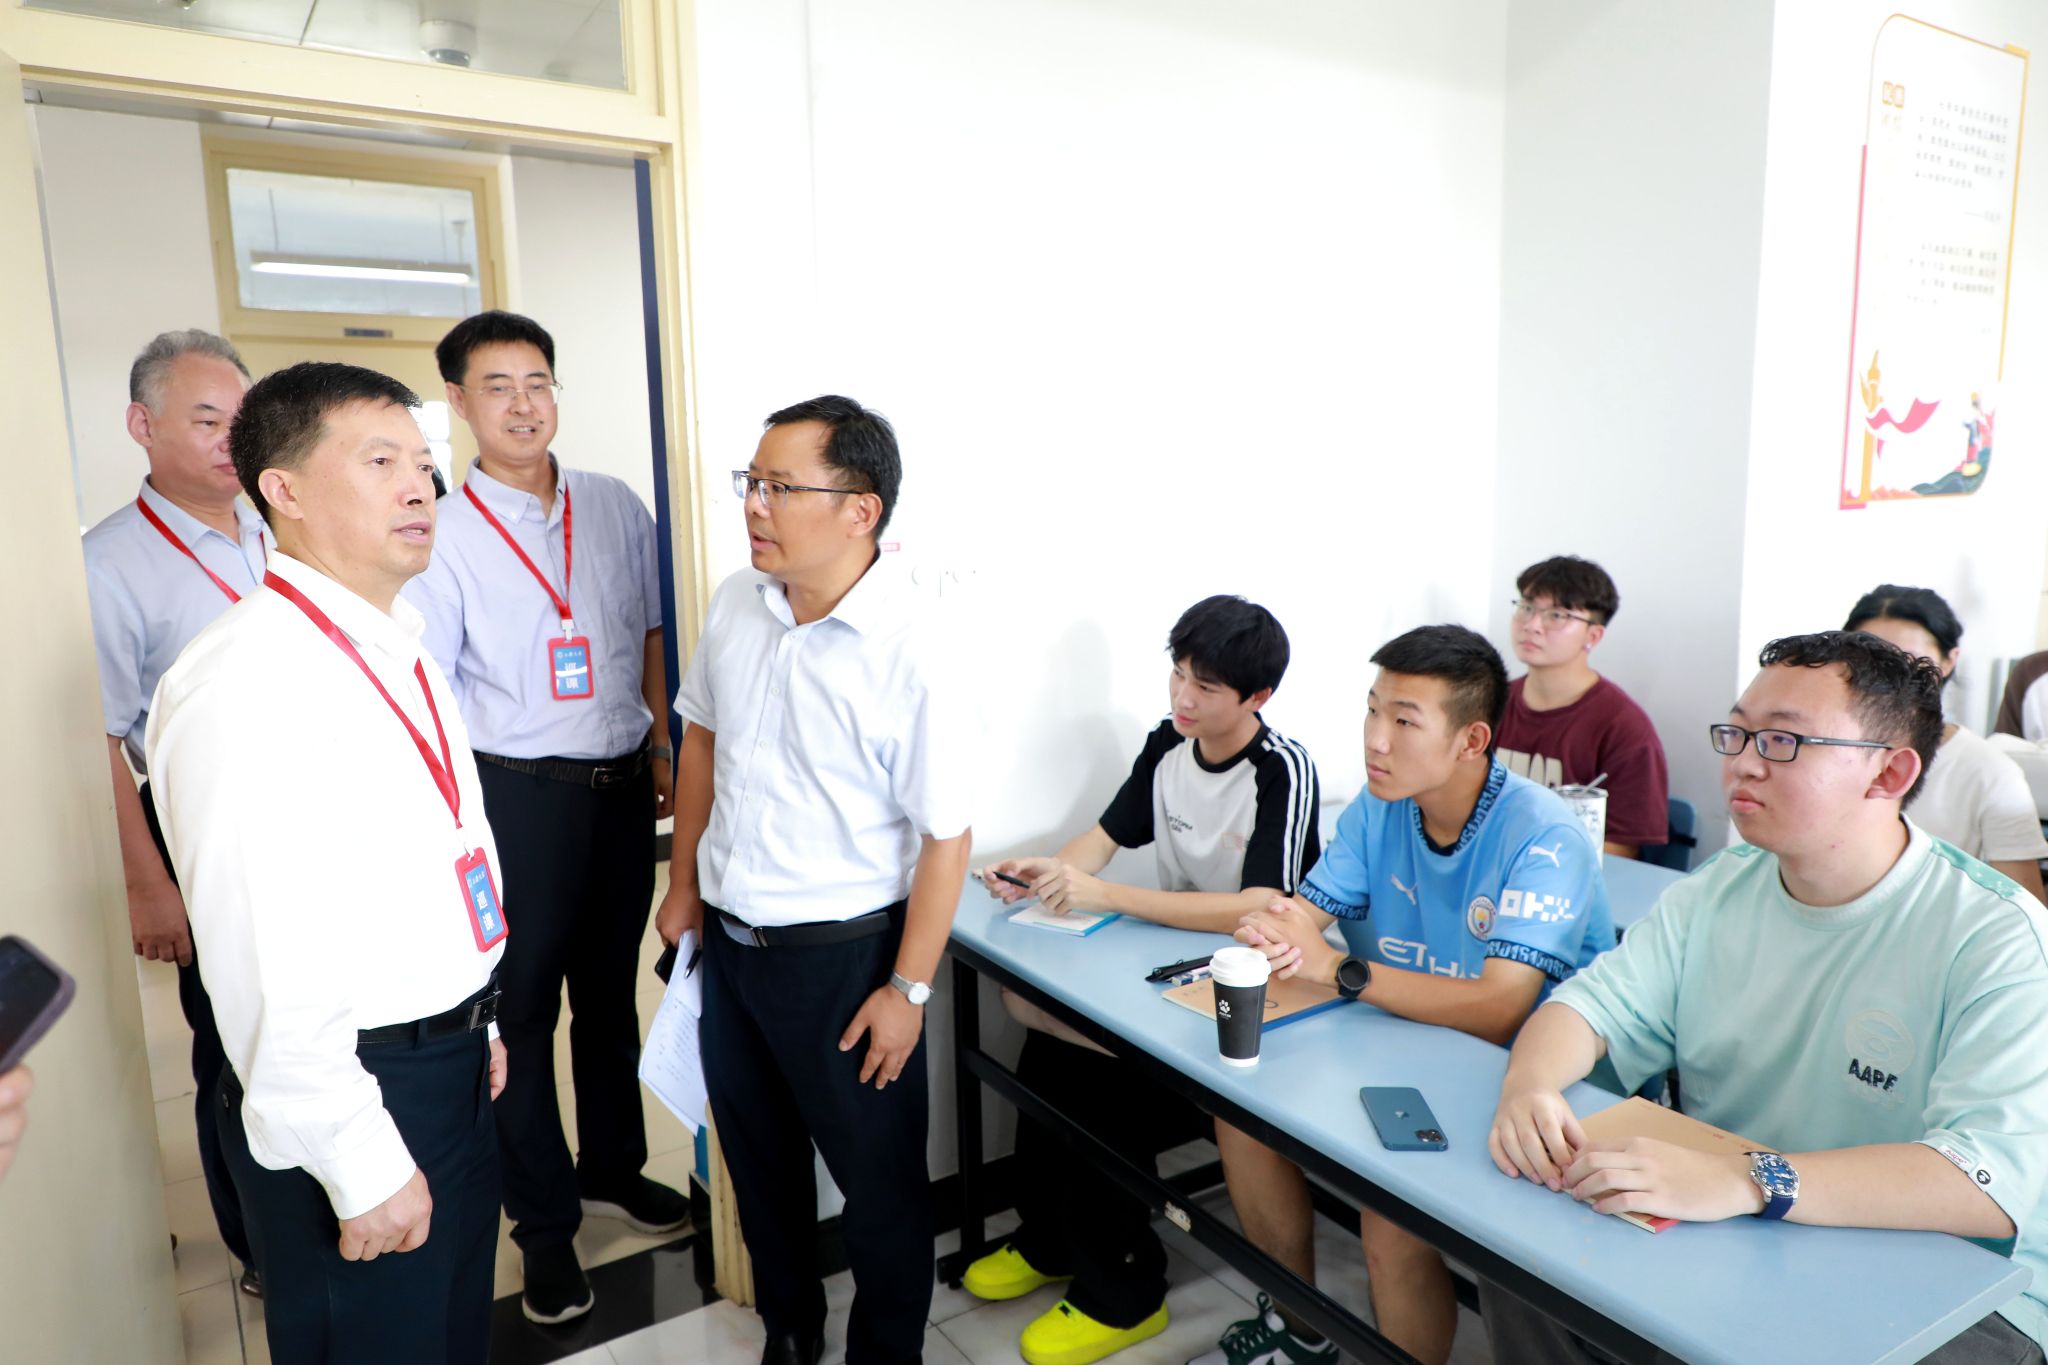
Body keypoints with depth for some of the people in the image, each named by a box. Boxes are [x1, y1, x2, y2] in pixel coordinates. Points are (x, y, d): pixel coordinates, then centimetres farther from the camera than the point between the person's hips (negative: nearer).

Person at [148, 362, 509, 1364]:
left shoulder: (399, 652, 8)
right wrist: (362, 1162, -20)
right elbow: (264, 963, -24)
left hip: (455, 1066, 9)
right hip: (348, 1099, -8)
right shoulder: (244, 683, -22)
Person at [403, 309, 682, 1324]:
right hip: (519, 794, -4)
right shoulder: (442, 536, -9)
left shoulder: (615, 508, 3)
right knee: (521, 1009, 8)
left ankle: (612, 1169, 39)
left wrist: (661, 747, 10)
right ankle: (545, 1222, 26)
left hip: (621, 784, 4)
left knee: (609, 987, 18)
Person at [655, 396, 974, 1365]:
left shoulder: (911, 653, -23)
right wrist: (684, 885, 12)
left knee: (878, 1178, 14)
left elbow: (945, 834, -19)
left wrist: (908, 990, -14)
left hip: (841, 955, -6)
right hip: (727, 937, 7)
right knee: (757, 1154, 24)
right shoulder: (736, 602, -4)